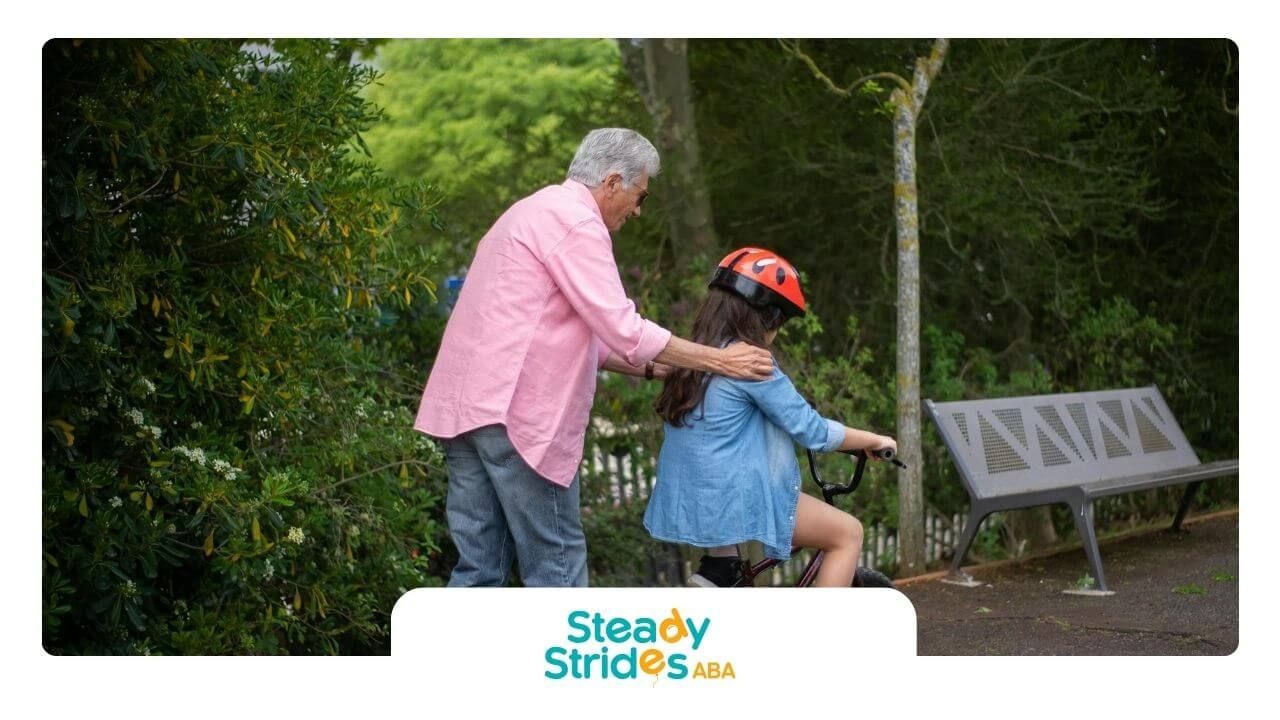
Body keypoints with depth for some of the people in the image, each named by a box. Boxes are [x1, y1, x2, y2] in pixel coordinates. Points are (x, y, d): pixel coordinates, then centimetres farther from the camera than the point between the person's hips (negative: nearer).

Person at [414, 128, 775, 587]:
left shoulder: (536, 211, 24)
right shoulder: (576, 222, -9)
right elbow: (623, 330, -15)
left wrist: (649, 368, 21)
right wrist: (718, 361, -6)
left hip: (466, 406, 10)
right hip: (515, 411, -10)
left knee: (480, 565, 9)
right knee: (556, 561, -1)